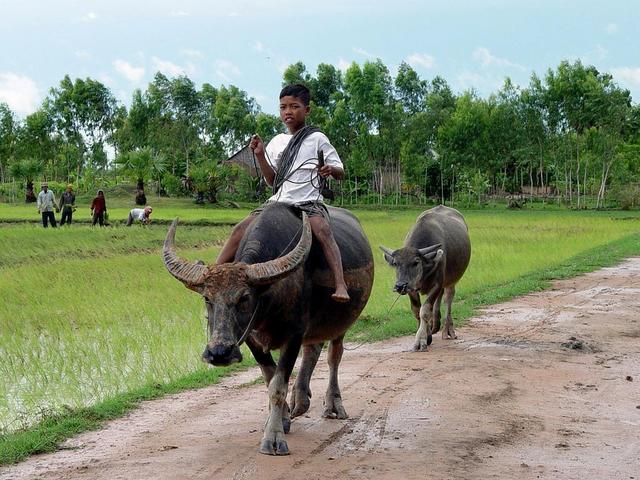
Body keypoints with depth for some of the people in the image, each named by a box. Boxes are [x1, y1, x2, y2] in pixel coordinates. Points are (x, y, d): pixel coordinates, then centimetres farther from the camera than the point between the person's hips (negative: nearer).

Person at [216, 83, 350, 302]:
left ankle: (341, 286, -44)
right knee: (241, 229, -13)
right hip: (278, 201, 4)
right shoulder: (277, 142, 13)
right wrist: (260, 155, 0)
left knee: (322, 230, -34)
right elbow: (272, 181, 13)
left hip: (309, 202, -4)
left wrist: (330, 169, -21)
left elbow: (340, 173, 3)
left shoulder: (317, 138, 2)